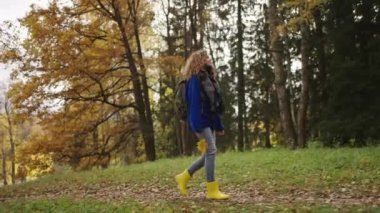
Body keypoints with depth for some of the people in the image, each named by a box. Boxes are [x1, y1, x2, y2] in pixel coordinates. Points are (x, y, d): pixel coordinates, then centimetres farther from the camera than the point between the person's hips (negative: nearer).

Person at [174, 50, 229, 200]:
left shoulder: (208, 78, 16)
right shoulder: (195, 80, -11)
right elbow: (194, 104, -18)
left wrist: (219, 125, 17)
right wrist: (197, 128, -23)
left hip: (209, 121, 9)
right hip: (201, 122, -9)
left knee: (208, 154, 8)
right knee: (211, 150, -12)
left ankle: (184, 177, 21)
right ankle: (212, 190, -5)